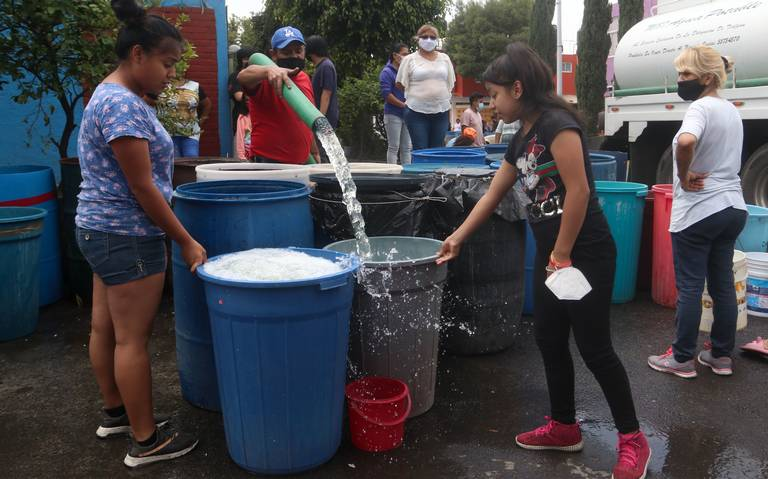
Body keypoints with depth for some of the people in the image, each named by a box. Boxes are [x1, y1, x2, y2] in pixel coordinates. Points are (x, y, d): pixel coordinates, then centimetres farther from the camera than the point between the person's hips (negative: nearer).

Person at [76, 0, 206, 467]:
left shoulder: (112, 96, 12)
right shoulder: (123, 105, -20)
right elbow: (142, 187, -21)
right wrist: (187, 242, -14)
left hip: (102, 231, 10)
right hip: (127, 237, -10)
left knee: (105, 327, 18)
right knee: (133, 338, -2)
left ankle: (116, 412, 34)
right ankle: (145, 441, 10)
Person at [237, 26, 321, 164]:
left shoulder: (305, 79, 12)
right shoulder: (266, 80, -10)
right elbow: (242, 76, -34)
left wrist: (315, 152, 25)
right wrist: (269, 70, -53)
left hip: (302, 162, 7)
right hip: (268, 162, -7)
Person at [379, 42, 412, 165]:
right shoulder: (387, 72, -6)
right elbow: (386, 94, -15)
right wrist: (403, 104, -15)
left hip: (407, 114, 7)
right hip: (393, 114, -7)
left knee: (406, 148, 8)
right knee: (393, 147, -4)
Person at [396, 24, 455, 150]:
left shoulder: (445, 58, 11)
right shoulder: (410, 59, 1)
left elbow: (450, 84, 16)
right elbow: (401, 84, 2)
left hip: (441, 110, 3)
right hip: (417, 111, -3)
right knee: (420, 150, -3)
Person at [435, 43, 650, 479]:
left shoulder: (557, 123, -16)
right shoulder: (521, 140, 12)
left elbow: (579, 191, -22)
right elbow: (493, 196, 20)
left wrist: (563, 254, -16)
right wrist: (458, 238, 23)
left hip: (586, 253, -9)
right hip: (550, 254, 9)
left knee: (594, 346, -1)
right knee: (549, 340, 14)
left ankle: (633, 439, 16)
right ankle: (564, 427, 30)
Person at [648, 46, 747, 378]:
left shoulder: (701, 107, -16)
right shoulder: (731, 110, 13)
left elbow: (686, 141, -37)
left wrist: (684, 177, -22)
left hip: (698, 213, -9)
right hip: (733, 207, 9)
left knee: (689, 288, 1)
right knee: (723, 285, 14)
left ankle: (682, 359, 12)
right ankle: (722, 356, 24)